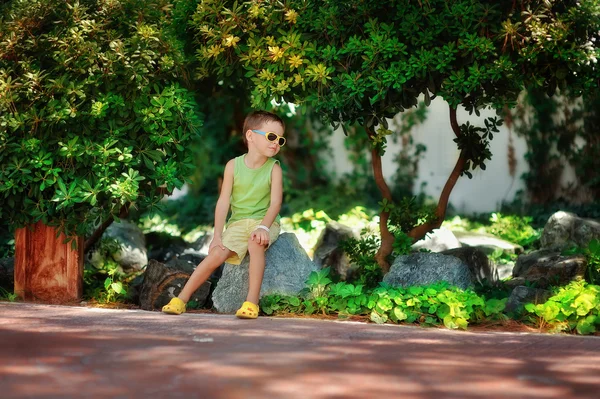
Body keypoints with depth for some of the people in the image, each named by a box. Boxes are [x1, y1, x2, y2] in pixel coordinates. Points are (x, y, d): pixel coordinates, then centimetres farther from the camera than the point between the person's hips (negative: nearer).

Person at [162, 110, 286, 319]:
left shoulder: (274, 168, -5)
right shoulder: (233, 165, -3)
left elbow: (276, 202, -13)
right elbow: (224, 201, -4)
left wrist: (263, 227, -30)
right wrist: (217, 235, -10)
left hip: (264, 221, -1)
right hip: (238, 222, 1)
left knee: (256, 243, -33)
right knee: (217, 253, -19)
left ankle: (252, 302, -29)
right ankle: (181, 299, -10)